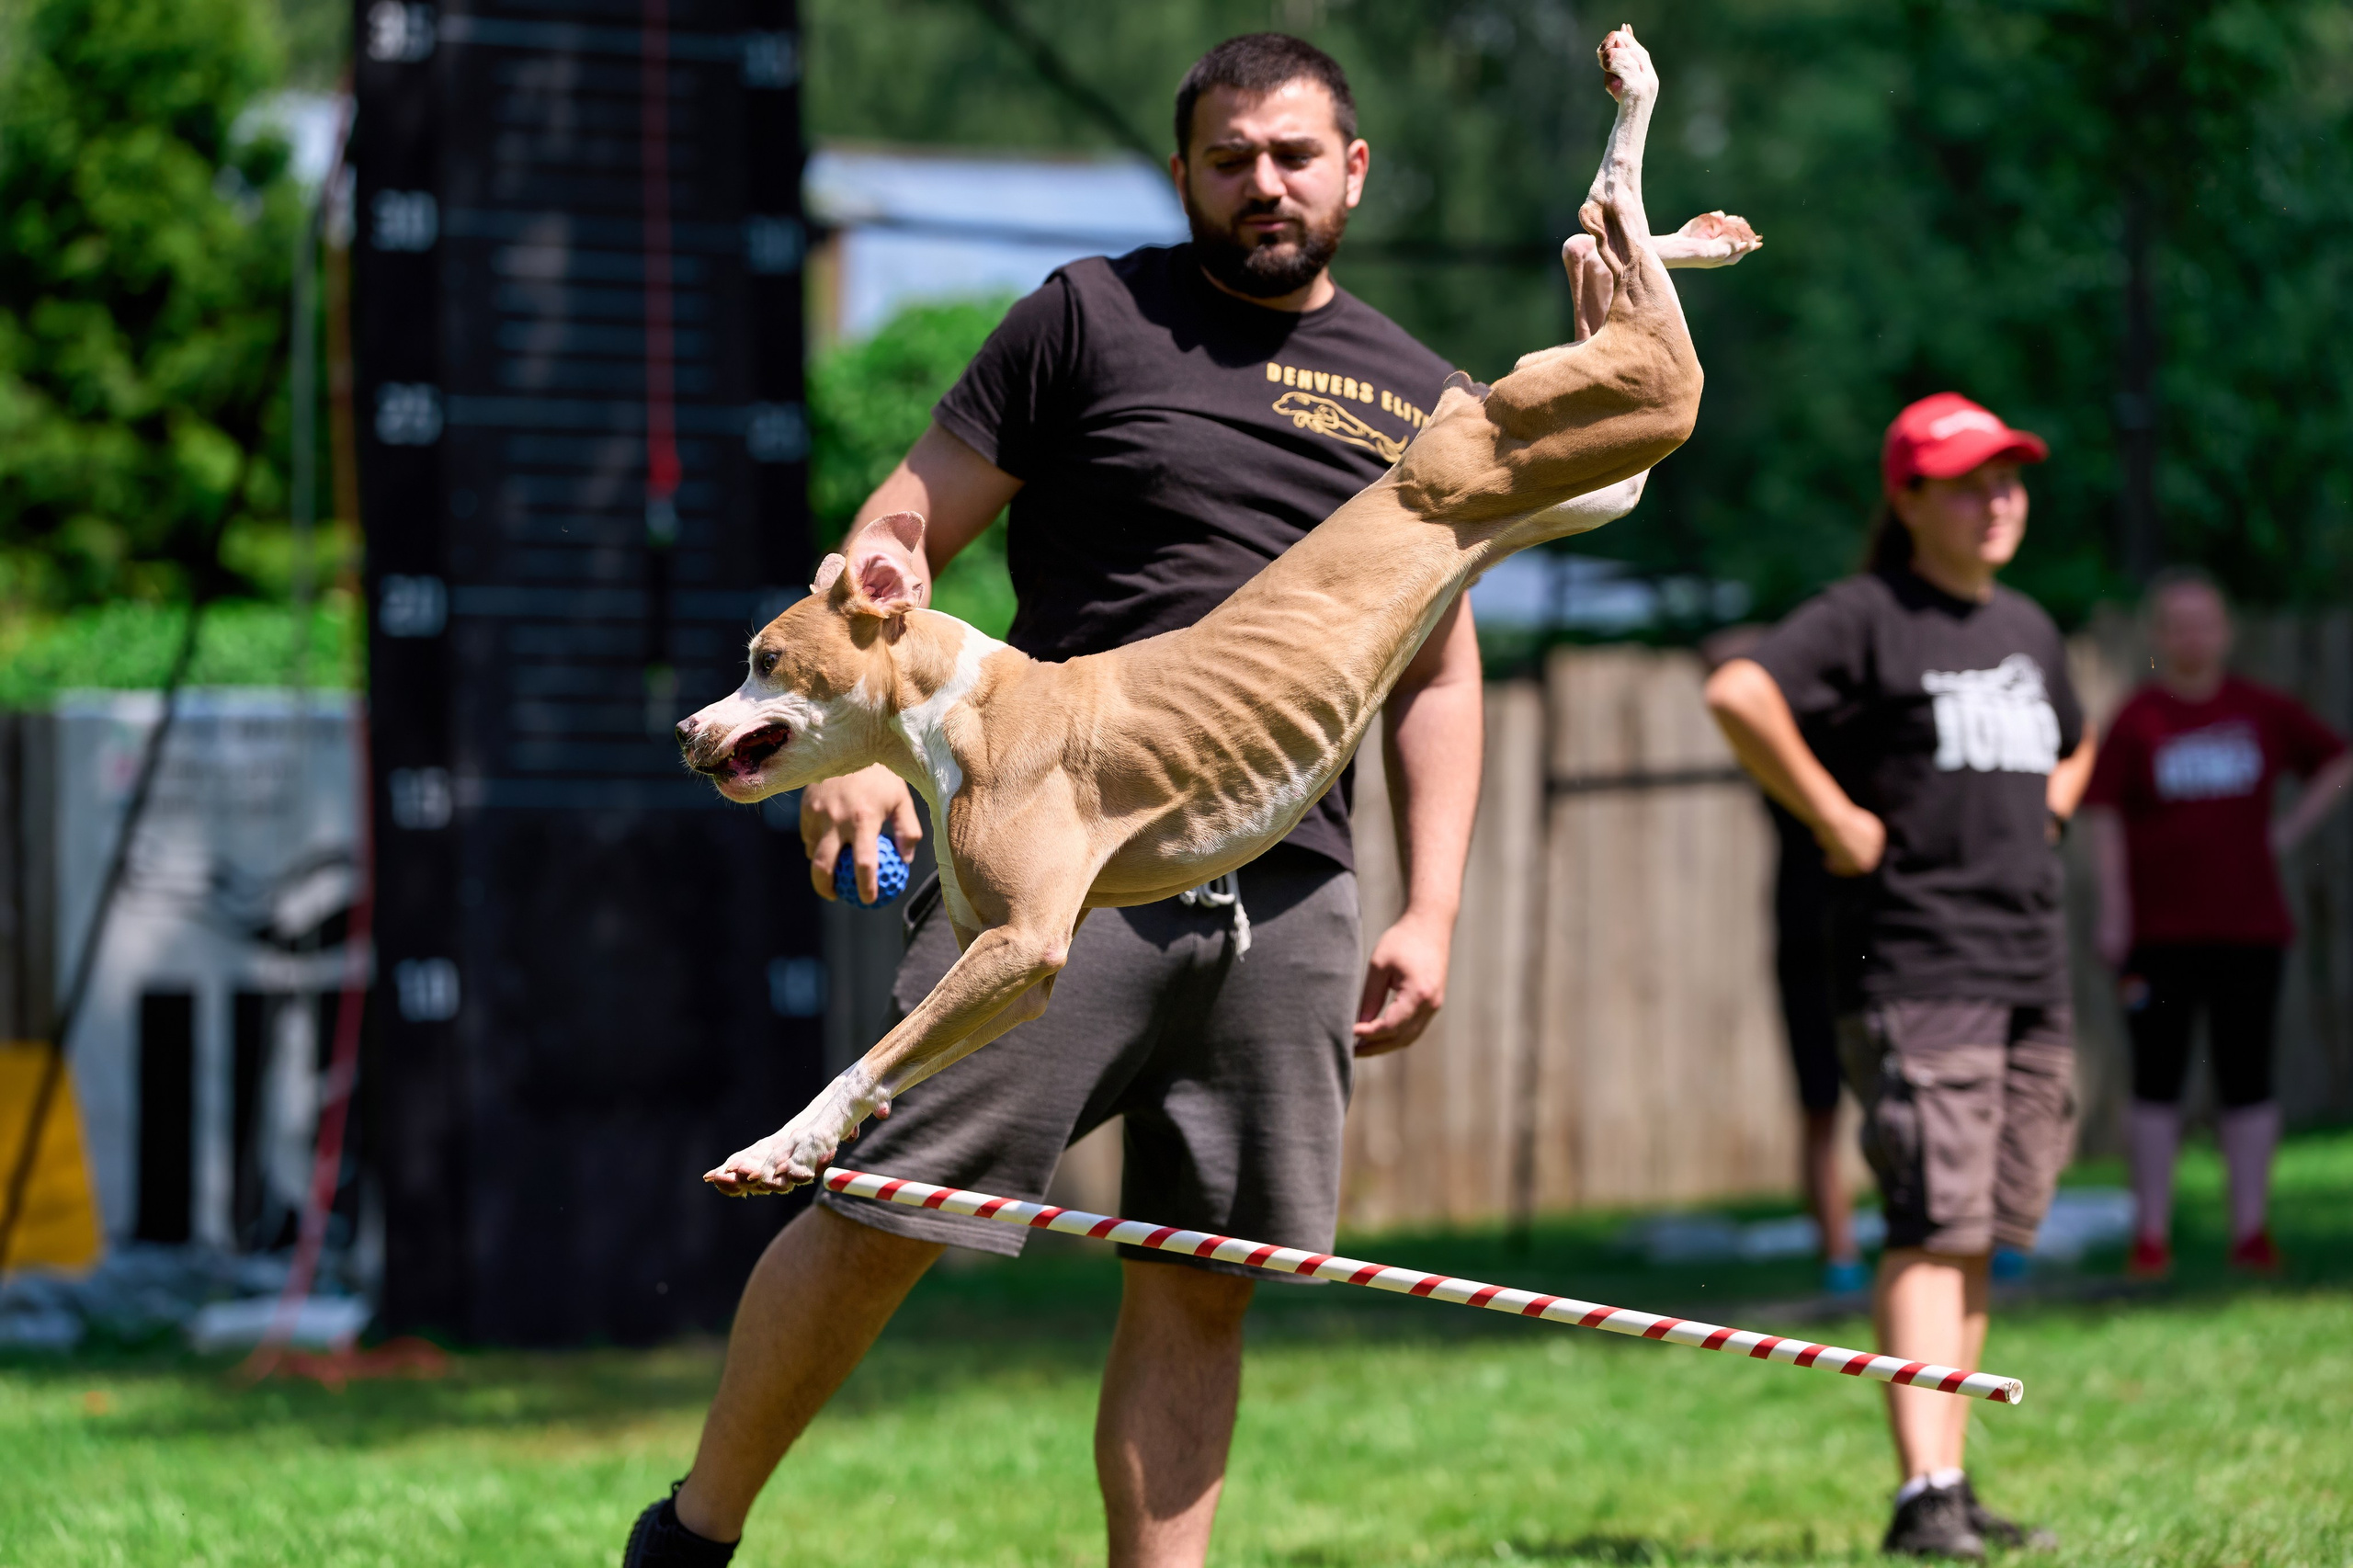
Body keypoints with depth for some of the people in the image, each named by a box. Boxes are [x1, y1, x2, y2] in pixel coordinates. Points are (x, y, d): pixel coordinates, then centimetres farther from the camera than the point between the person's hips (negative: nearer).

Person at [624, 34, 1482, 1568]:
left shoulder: (1418, 399, 17)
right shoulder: (1090, 320, 5)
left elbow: (1441, 673, 21)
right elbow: (900, 536, 4)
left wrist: (1432, 912, 11)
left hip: (1289, 897, 4)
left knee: (1199, 1283, 3)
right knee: (886, 1216, -6)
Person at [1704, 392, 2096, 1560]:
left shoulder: (2028, 630, 19)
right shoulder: (1867, 618, -6)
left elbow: (2074, 749, 39)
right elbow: (1739, 692, -23)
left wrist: (2047, 812, 17)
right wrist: (1837, 822, -18)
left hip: (2031, 971, 8)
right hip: (1914, 971, -7)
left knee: (1979, 1239, 9)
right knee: (1935, 1232, -14)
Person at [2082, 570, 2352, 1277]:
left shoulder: (2264, 713, 6)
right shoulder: (2136, 721, -1)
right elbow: (2104, 816, -2)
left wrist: (2290, 830, 7)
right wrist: (2113, 910, -8)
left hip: (2248, 926, 2)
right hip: (2158, 929, -2)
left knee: (2247, 1079, 2)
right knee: (2156, 1079, 0)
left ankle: (2251, 1229, 6)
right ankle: (2152, 1234, 5)